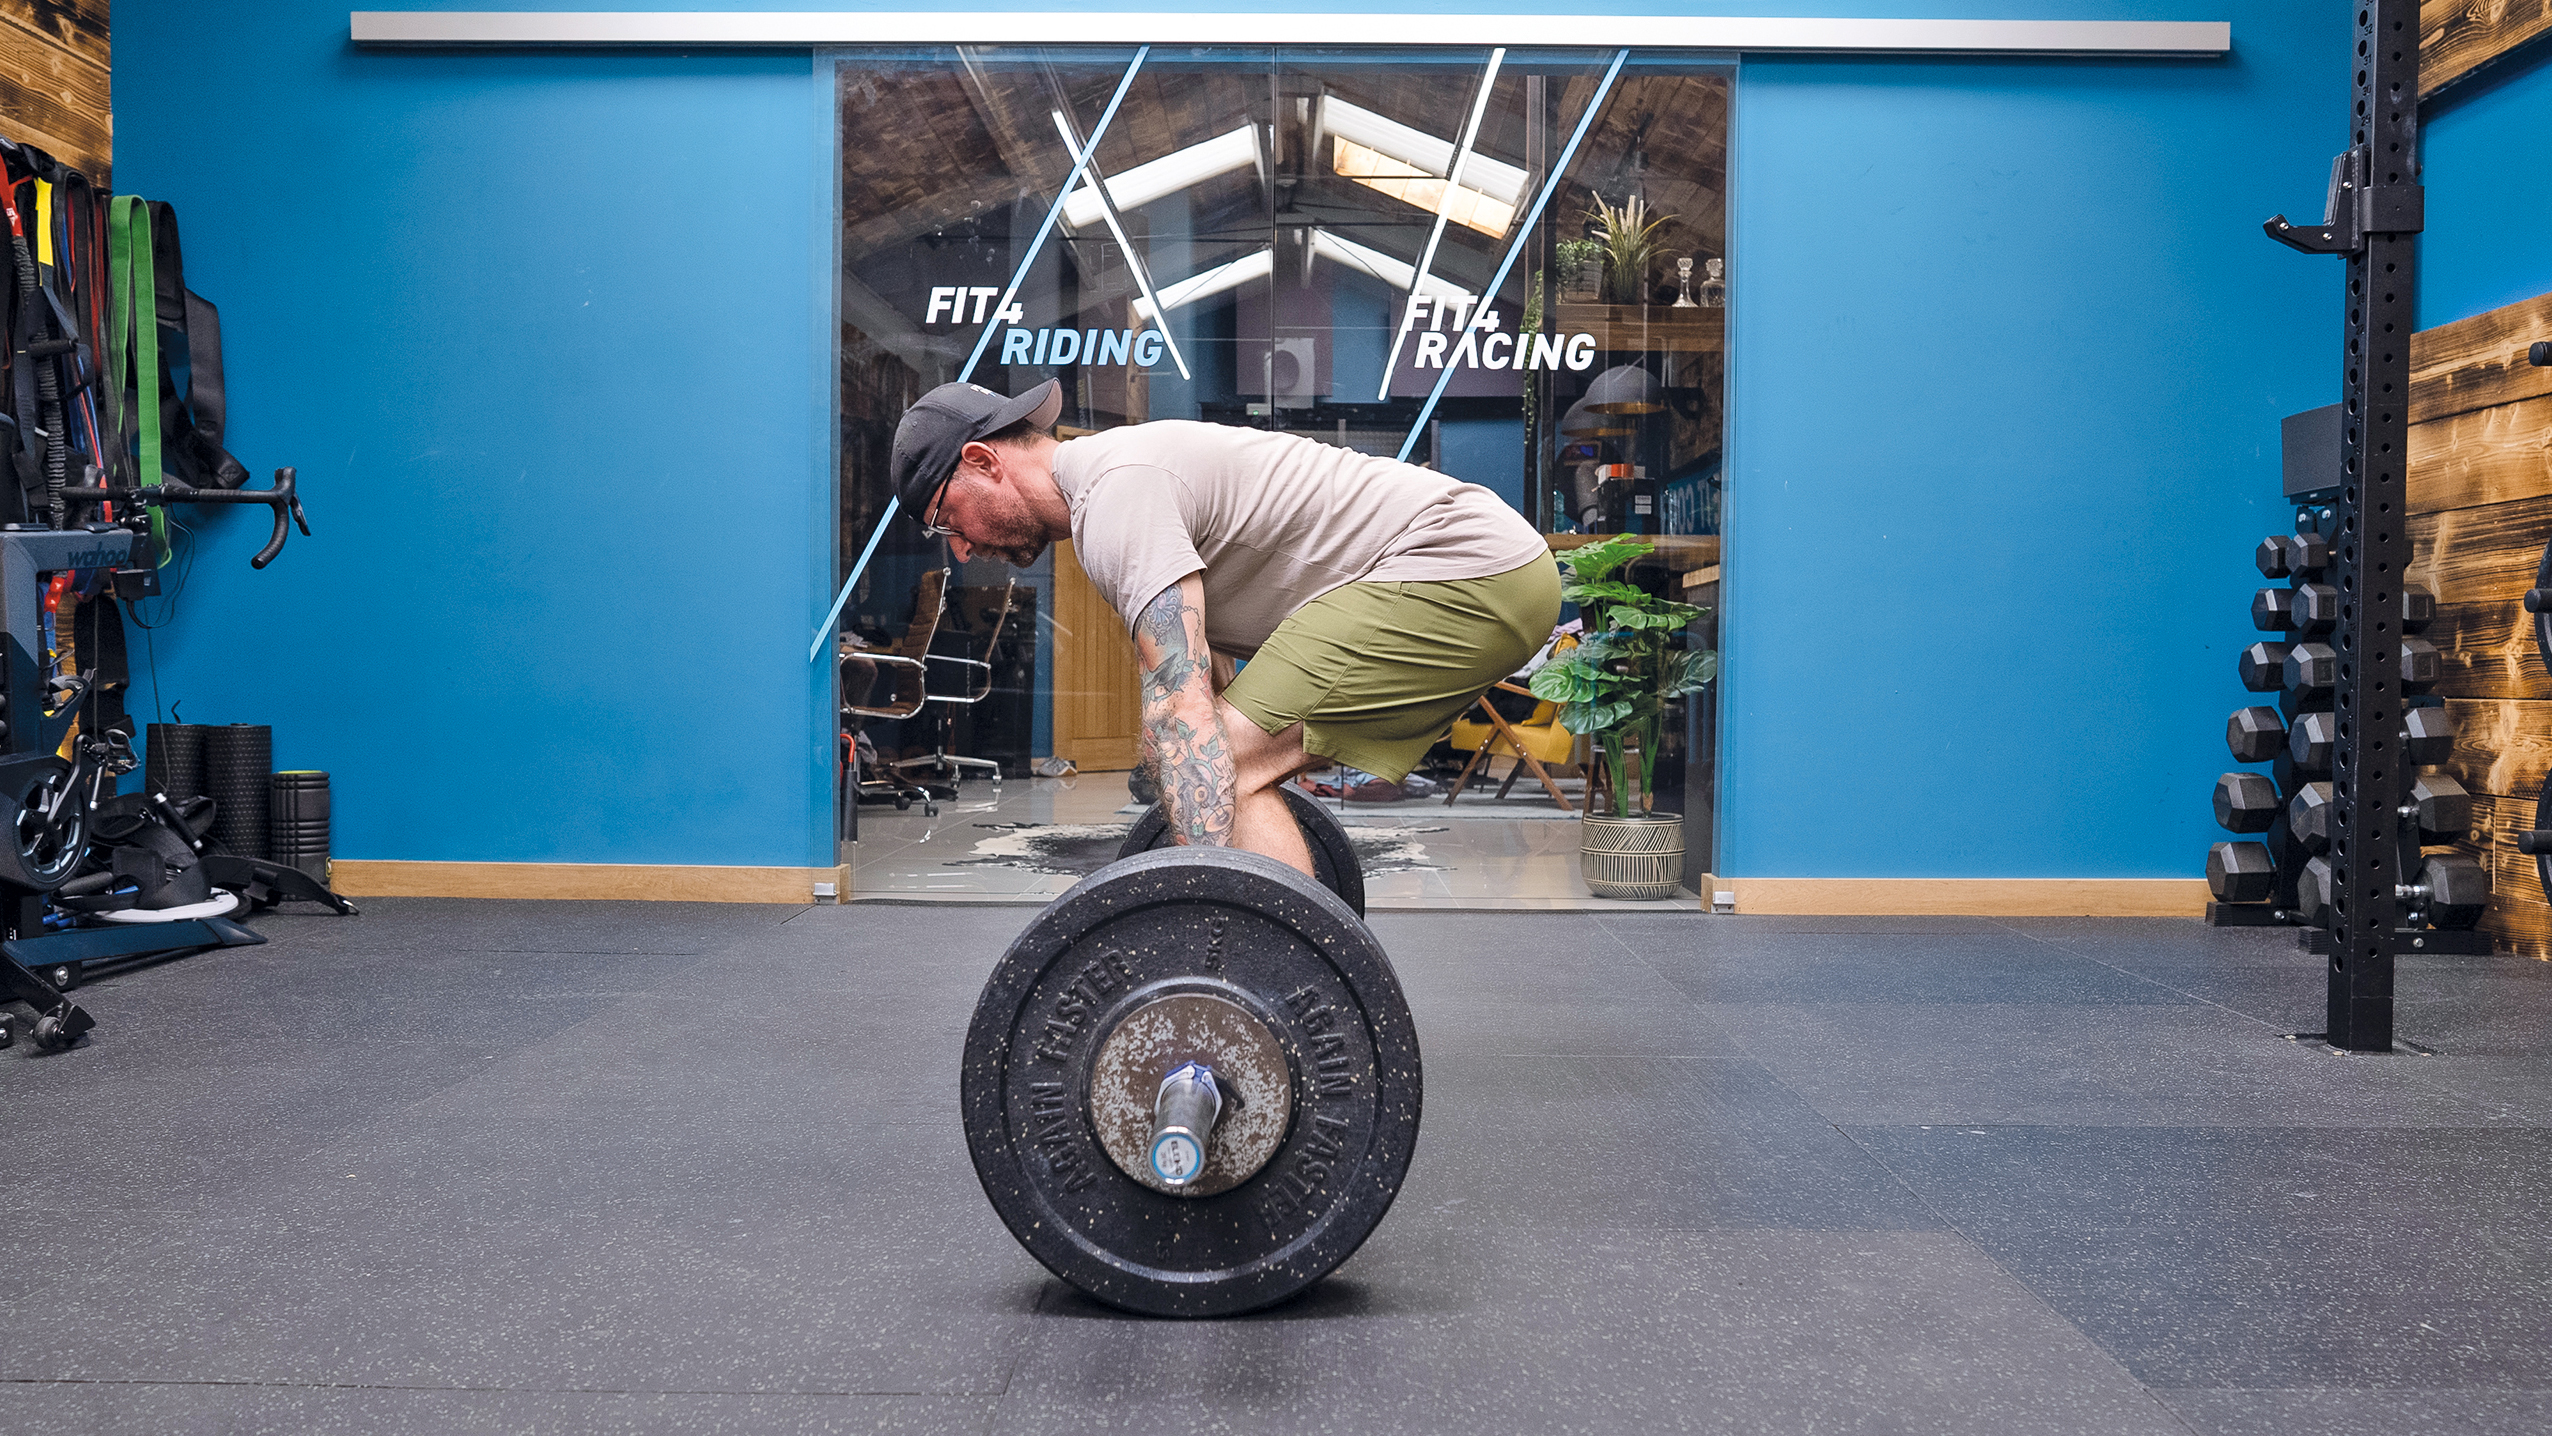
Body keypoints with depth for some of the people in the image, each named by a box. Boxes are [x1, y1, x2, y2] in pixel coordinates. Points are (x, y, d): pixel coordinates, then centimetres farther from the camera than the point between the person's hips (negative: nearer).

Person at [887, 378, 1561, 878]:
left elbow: (1180, 701, -28)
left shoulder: (1112, 491, -15)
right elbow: (1202, 686, 26)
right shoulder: (1114, 477, 18)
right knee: (1236, 766, 15)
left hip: (1464, 567, -11)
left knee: (1229, 763, -17)